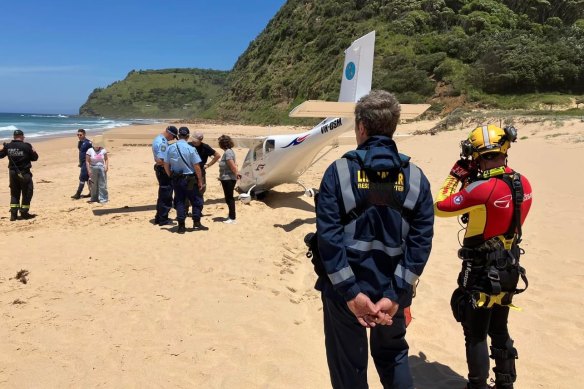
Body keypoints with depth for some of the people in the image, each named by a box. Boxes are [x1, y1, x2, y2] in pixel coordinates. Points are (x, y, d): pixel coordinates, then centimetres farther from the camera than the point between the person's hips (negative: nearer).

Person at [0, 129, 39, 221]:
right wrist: (33, 151, 12)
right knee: (27, 193, 9)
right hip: (24, 173, -4)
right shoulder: (26, 146, -12)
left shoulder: (8, 146, 0)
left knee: (14, 193, 15)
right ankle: (24, 213, 10)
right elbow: (35, 158, -5)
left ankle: (13, 214, 11)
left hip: (12, 172, 4)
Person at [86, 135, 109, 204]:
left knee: (102, 184, -1)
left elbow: (106, 159, 9)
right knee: (94, 185, 8)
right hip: (93, 169, -1)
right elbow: (87, 161, -4)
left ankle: (103, 199, 4)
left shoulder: (103, 150, 0)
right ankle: (94, 198, 21)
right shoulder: (90, 151, -5)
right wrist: (89, 170, -8)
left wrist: (106, 166, -4)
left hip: (102, 168, 1)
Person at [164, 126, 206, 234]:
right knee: (196, 201, 11)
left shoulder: (170, 148, -2)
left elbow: (166, 165, 4)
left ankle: (181, 226, 13)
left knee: (179, 201, 11)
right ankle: (196, 223, 13)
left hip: (176, 179, 4)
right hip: (189, 179, -4)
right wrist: (200, 181, -4)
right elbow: (197, 167, -13)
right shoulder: (190, 149, -14)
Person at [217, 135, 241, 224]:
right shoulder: (228, 151, 13)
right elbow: (234, 165, 16)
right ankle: (231, 216, 28)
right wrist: (236, 173, 10)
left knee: (229, 198, -3)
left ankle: (232, 218, 3)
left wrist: (236, 174, -10)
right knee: (229, 198, 17)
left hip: (228, 179, -10)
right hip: (226, 179, 10)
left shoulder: (227, 152, -18)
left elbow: (233, 166, -22)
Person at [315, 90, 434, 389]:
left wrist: (351, 292, -15)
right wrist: (394, 295, -10)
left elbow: (329, 237, -18)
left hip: (345, 291, -2)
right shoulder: (416, 178, -4)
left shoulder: (338, 172, -12)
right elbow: (421, 242, -10)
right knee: (393, 356, 27)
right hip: (391, 291, 3)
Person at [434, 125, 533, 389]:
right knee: (499, 331, 23)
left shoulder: (482, 188, -26)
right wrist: (473, 182, 6)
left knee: (475, 335, 9)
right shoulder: (523, 183, -3)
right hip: (509, 269, 8)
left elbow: (440, 207, -16)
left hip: (482, 272, -7)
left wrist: (458, 175, -7)